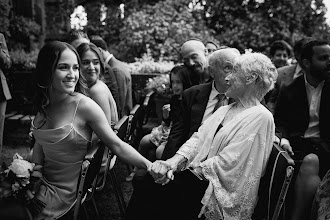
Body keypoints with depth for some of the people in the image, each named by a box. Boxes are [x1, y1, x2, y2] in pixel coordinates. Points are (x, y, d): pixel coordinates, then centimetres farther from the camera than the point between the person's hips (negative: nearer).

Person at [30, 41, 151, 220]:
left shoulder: (84, 106, -20)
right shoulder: (44, 104, -2)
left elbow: (117, 145, -20)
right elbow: (40, 143, 9)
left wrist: (150, 166, -28)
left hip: (62, 192, -5)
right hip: (42, 182, 5)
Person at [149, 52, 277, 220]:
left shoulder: (260, 117, -10)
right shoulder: (224, 110, 18)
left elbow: (227, 164, -16)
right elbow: (198, 139, 7)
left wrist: (191, 168, -12)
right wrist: (174, 162, -11)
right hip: (202, 177, 7)